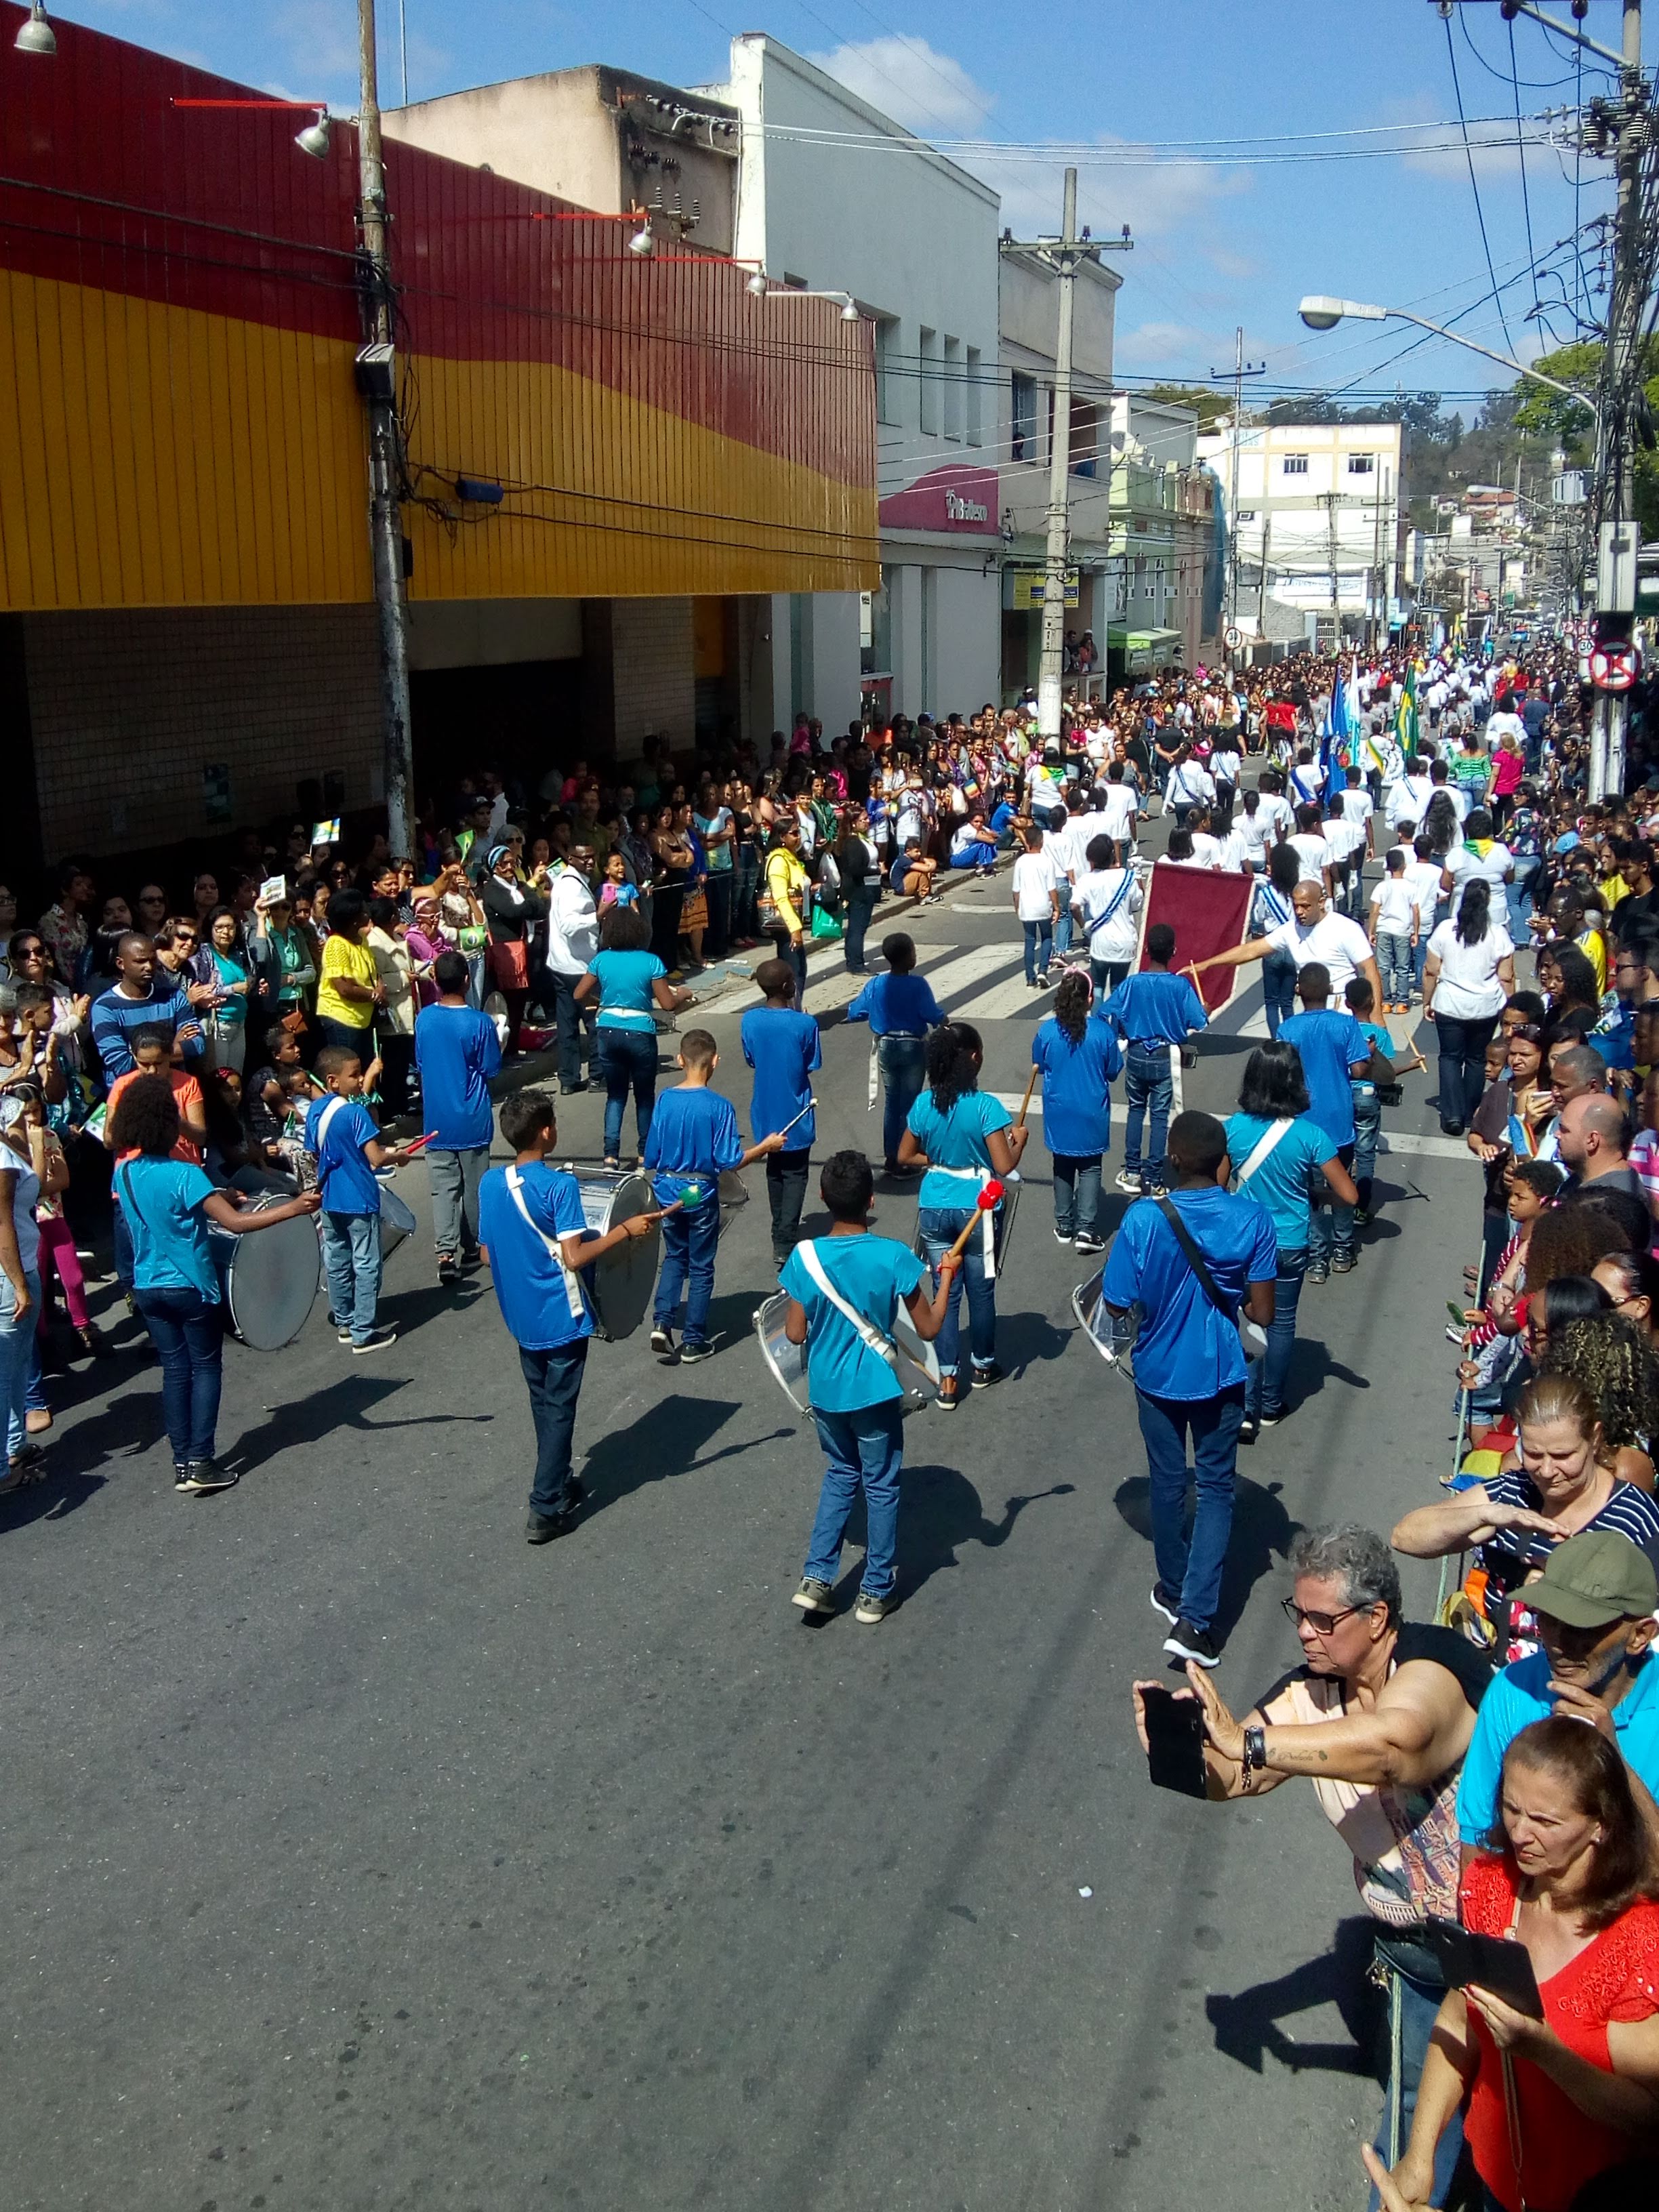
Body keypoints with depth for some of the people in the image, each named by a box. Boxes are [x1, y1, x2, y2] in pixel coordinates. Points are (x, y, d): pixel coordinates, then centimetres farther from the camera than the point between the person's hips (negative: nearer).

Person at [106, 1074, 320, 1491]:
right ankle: (200, 1463, 2)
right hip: (189, 1287, -6)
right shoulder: (183, 1174, -20)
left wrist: (214, 1200, 20)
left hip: (148, 1287, 6)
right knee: (205, 1369, 6)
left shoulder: (124, 1173, 2)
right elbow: (236, 1223, -27)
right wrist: (292, 1208, -28)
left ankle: (182, 1464, 12)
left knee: (175, 1370, 11)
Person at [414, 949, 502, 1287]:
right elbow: (492, 1071, -6)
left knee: (443, 1186, 3)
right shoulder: (481, 1023, -15)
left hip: (436, 1118, 2)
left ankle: (445, 1252, -11)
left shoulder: (423, 1019, -4)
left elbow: (421, 1064, 6)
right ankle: (471, 1246, 25)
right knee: (473, 1185, 13)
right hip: (472, 1119, -2)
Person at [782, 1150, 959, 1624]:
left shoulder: (804, 1257, -13)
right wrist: (948, 1275, 2)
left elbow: (795, 1334, -6)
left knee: (841, 1473, 24)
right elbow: (929, 1329, -11)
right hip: (875, 1392, -3)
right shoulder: (894, 1256, -19)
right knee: (881, 1485, 15)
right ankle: (876, 1591, 26)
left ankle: (816, 1578, 19)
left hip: (825, 1392, 3)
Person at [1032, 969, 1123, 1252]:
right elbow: (1113, 1070, -3)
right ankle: (1086, 1228, -1)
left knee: (1063, 1167, 15)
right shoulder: (1103, 1031, -15)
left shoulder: (1047, 1031, -12)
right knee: (1090, 1168, 8)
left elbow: (1039, 1066, 3)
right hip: (1092, 1113, -2)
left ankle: (1065, 1226, 21)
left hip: (1058, 1111, 2)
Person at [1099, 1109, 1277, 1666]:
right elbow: (1262, 1313, -11)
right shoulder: (1253, 1220, -16)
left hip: (1159, 1372, 0)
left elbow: (1118, 1305, -13)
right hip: (1221, 1375, 0)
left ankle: (1175, 1593, 37)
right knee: (1216, 1487, 12)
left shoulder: (1143, 1220, -20)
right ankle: (1195, 1618, 2)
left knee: (1168, 1483, 19)